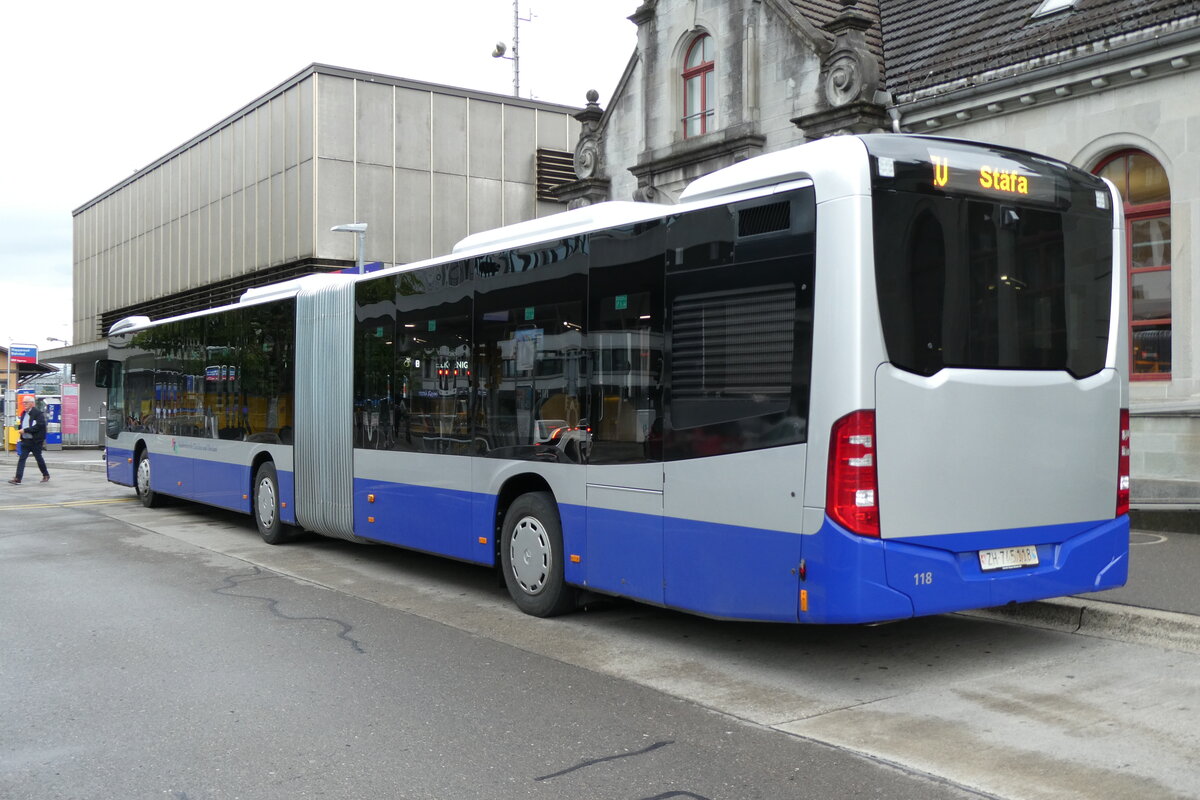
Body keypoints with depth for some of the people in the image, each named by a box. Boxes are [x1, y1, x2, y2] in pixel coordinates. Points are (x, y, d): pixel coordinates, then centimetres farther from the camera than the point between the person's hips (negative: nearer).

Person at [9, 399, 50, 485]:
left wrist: (25, 430, -21)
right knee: (21, 459, -4)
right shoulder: (24, 413, 12)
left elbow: (39, 426, -20)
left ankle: (46, 475, 24)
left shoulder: (38, 413, -11)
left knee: (39, 458, 7)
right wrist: (20, 427, 0)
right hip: (25, 441, 6)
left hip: (35, 441, -6)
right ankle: (17, 478, -8)